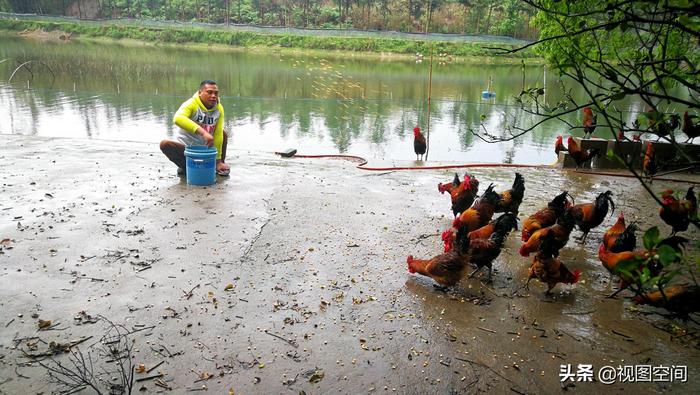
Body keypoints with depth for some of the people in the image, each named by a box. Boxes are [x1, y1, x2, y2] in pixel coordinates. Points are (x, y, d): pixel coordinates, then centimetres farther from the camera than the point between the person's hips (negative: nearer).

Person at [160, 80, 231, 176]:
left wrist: (218, 161, -13)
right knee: (165, 144, -28)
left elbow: (218, 135, -10)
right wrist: (203, 132, -53)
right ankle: (185, 167, -5)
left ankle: (221, 164, 8)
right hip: (185, 148, -4)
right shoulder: (191, 104, -20)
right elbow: (178, 118, -42)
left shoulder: (219, 109, -7)